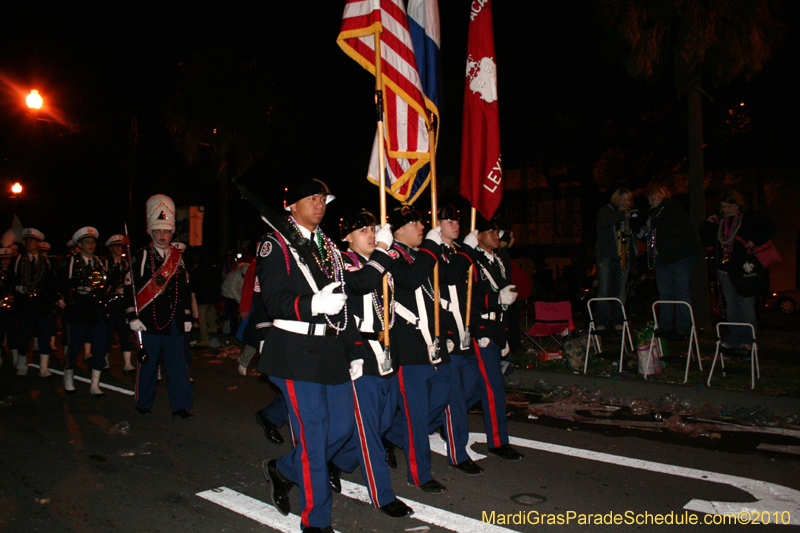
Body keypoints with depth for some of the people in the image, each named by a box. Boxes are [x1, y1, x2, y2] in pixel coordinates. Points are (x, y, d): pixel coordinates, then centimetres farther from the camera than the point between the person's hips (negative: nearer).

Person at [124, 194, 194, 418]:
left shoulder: (177, 257, 12)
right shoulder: (141, 257, 0)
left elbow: (184, 289, 15)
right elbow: (129, 288, -3)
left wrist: (187, 317, 11)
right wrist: (133, 317, -9)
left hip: (173, 322, 3)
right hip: (149, 321, -3)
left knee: (178, 364, 3)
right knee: (147, 364, 6)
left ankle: (180, 405, 8)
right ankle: (144, 404, 21)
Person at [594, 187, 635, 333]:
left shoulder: (630, 215, 19)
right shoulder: (606, 210, 3)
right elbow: (604, 221, -19)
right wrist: (623, 215, -19)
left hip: (624, 257, 5)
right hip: (606, 257, -5)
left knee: (621, 292, 4)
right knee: (604, 291, -6)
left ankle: (617, 322, 11)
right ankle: (600, 323, -2)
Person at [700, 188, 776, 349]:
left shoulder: (750, 216, 0)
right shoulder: (719, 221, 13)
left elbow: (770, 228, -1)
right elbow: (707, 241, 16)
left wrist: (755, 241, -10)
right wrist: (708, 224, 4)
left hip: (744, 267, -5)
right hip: (724, 268, 5)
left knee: (746, 305, -2)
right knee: (731, 306, 9)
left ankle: (748, 340, 4)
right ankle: (733, 339, 15)